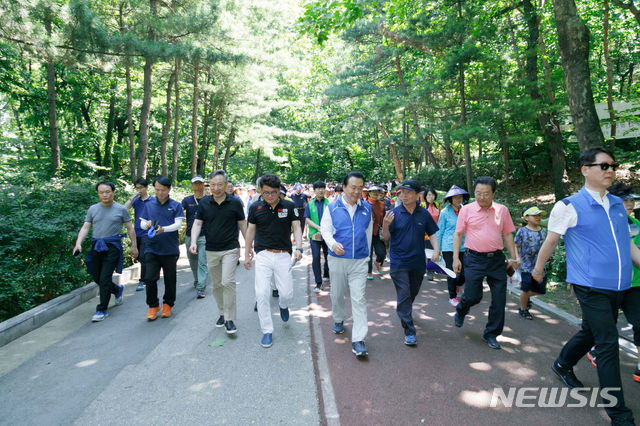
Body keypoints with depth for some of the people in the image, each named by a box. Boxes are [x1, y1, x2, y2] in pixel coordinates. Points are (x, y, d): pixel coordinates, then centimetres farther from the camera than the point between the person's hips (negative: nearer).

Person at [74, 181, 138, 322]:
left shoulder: (121, 209, 1)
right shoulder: (93, 209, 9)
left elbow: (130, 228, 5)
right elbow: (85, 227, 7)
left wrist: (134, 246, 5)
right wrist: (78, 243, -8)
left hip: (112, 247, -4)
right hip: (96, 246, 5)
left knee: (105, 279, -7)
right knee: (96, 277, 12)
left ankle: (102, 310, 4)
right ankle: (117, 290, 39)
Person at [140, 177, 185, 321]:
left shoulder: (176, 206, 0)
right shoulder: (149, 206, 9)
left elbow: (178, 224, -10)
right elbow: (142, 223, 10)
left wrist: (163, 229, -28)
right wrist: (147, 224, -15)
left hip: (170, 249, -2)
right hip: (152, 249, 2)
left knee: (170, 279, 8)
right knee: (150, 279, -2)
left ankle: (167, 305, 26)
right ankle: (153, 306, 16)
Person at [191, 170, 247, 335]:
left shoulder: (235, 203, -4)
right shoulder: (204, 203, 1)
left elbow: (242, 224, 3)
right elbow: (197, 223, 1)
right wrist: (193, 241, -16)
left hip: (230, 249, -3)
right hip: (211, 251, 3)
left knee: (228, 282, -12)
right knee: (217, 284, 14)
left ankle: (230, 319, -2)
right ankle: (222, 313, 31)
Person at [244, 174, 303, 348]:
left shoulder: (289, 206, -2)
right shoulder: (255, 207, 1)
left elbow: (297, 227, -2)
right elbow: (250, 231, 9)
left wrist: (298, 248, -18)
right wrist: (247, 254, 11)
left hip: (283, 255, 0)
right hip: (263, 255, 1)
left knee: (287, 294, 0)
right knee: (261, 294, -4)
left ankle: (283, 306, 38)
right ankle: (267, 331, 13)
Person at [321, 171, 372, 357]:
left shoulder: (367, 209, 5)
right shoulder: (332, 208, -1)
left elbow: (368, 233, 14)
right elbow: (325, 229, -4)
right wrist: (333, 244, -23)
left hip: (359, 260, 0)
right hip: (337, 259, 0)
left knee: (359, 298, -5)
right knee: (337, 294, 16)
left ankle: (358, 340, -1)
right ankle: (338, 320, 43)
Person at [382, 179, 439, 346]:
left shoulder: (424, 214, -1)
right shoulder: (394, 213, -9)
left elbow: (432, 233, 7)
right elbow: (386, 238, -6)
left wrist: (436, 250, -9)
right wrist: (385, 225, -25)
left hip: (418, 262, 4)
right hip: (399, 262, -3)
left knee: (413, 293, 22)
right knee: (404, 296, -3)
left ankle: (405, 312, 50)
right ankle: (409, 331, 4)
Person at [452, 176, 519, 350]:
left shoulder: (502, 210, 4)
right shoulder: (467, 209, -2)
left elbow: (507, 234, 11)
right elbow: (458, 234, 1)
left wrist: (513, 257, 10)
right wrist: (455, 258, -3)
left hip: (496, 259, 3)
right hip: (474, 259, -2)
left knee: (499, 299, 3)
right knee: (473, 296, -2)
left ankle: (491, 334, 21)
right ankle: (460, 311, 33)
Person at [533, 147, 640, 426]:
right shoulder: (569, 206, -9)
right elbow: (551, 241, 0)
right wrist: (538, 269, 10)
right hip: (591, 286, -6)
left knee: (591, 333, 19)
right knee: (608, 343, -7)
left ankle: (562, 365, 44)